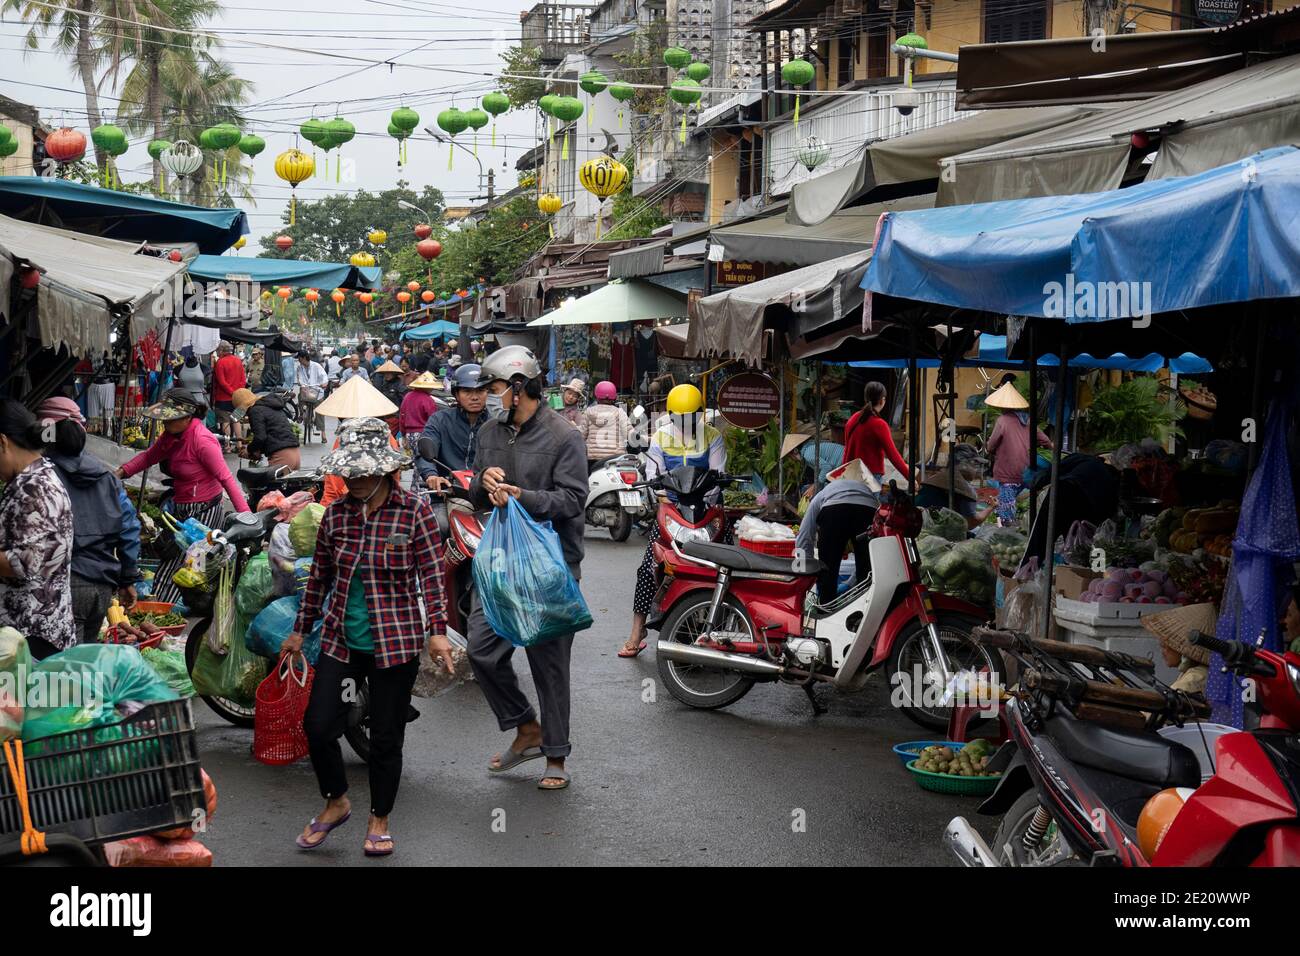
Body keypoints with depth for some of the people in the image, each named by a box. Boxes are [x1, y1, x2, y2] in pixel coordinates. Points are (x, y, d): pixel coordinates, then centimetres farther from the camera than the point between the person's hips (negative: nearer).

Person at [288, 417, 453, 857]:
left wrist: (437, 631, -15)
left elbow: (431, 575, -8)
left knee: (386, 736, 5)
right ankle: (336, 802, 24)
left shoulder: (414, 512, -8)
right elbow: (320, 575, 13)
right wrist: (301, 630, 17)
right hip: (340, 638, 4)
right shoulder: (336, 513, 4)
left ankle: (379, 820, 25)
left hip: (396, 640, -3)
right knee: (318, 725, -2)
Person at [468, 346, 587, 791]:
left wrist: (522, 497, -28)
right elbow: (477, 497, 16)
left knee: (549, 662, 2)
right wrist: (483, 482, -8)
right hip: (499, 559, 6)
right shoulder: (490, 433, 11)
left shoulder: (563, 436, -10)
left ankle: (555, 756, 16)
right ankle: (527, 729, 21)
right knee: (482, 650, 1)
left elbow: (572, 499, -15)